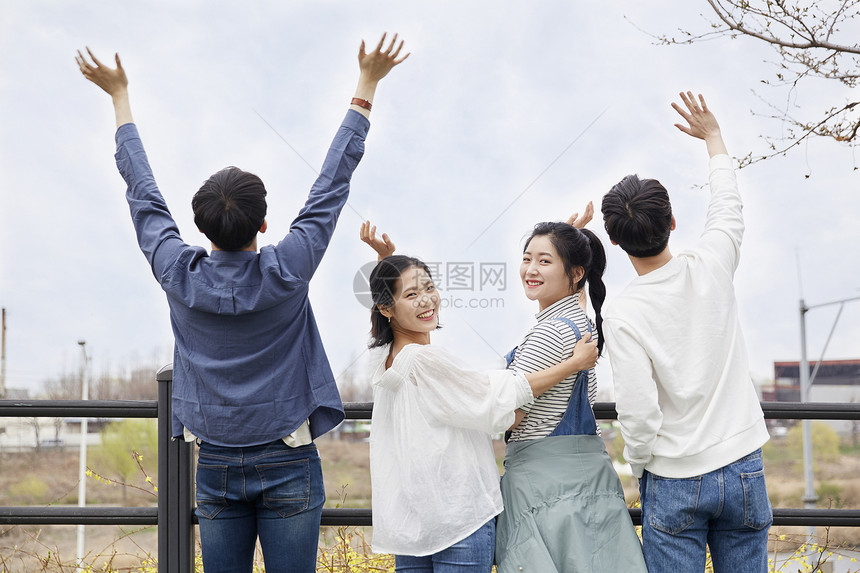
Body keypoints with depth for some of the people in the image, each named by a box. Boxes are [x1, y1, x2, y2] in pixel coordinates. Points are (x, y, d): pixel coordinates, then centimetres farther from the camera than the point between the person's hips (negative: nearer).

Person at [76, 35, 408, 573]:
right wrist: (367, 86, 3)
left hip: (216, 467, 3)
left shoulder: (180, 275, -6)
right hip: (288, 466, -2)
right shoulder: (286, 271, -11)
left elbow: (144, 192, 7)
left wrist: (120, 95, 18)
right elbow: (334, 181, -5)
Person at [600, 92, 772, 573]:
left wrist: (638, 462, 3)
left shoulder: (623, 314, -15)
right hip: (743, 470, 3)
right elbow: (729, 209, 16)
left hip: (675, 483, -3)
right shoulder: (711, 267, -6)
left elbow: (639, 413, -18)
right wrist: (714, 137, 31)